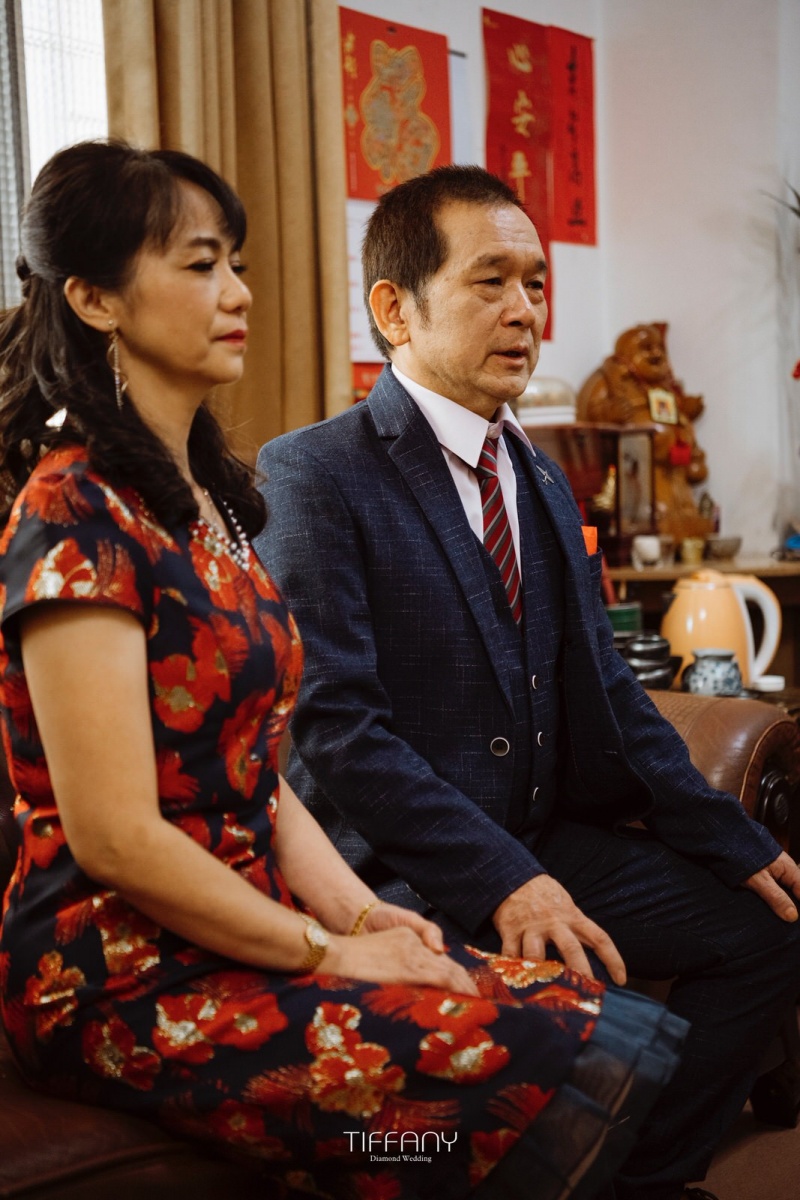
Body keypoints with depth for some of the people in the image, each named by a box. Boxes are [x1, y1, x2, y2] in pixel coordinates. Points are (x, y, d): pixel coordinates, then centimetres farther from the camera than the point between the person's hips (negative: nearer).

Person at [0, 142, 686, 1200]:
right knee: (573, 1065, -21)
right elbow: (116, 837, -18)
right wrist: (330, 951, -10)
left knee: (628, 1029, -9)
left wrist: (361, 912, 0)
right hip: (128, 982, -8)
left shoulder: (207, 497, 14)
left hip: (249, 936, 8)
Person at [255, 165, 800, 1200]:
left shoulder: (542, 481, 14)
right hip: (402, 874, -8)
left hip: (551, 841, 8)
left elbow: (606, 690, 14)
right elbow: (332, 727, -18)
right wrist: (498, 881, -24)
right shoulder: (311, 477, -11)